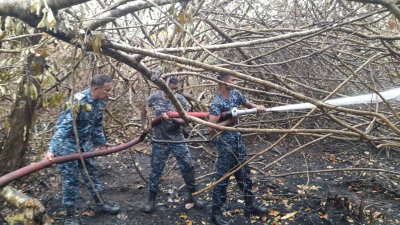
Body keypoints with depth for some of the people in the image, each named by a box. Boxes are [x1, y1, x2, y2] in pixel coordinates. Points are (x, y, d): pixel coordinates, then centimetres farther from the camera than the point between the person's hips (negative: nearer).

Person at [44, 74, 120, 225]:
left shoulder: (100, 102, -4)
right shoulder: (79, 101, -28)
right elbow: (63, 126, -31)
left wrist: (101, 143, 19)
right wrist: (52, 149, -37)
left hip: (84, 143, 8)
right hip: (67, 144, -8)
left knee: (91, 172, 16)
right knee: (70, 179, 0)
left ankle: (100, 204, 32)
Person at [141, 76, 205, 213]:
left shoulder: (181, 100, -5)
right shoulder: (154, 98, -3)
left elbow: (185, 120, -10)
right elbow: (144, 111, 14)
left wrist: (172, 118, -25)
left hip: (178, 140, 1)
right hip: (159, 141, 0)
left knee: (188, 167, 3)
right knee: (156, 170, 6)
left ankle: (191, 195, 23)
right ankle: (151, 199, 21)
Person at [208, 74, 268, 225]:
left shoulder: (236, 94, 3)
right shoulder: (217, 103, -20)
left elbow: (248, 104, 18)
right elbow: (211, 128, -25)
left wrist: (258, 108, -3)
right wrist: (230, 121, -19)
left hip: (238, 141, 8)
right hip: (225, 144, -8)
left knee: (244, 175, 16)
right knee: (222, 179, 2)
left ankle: (250, 206, 31)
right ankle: (216, 213, 16)